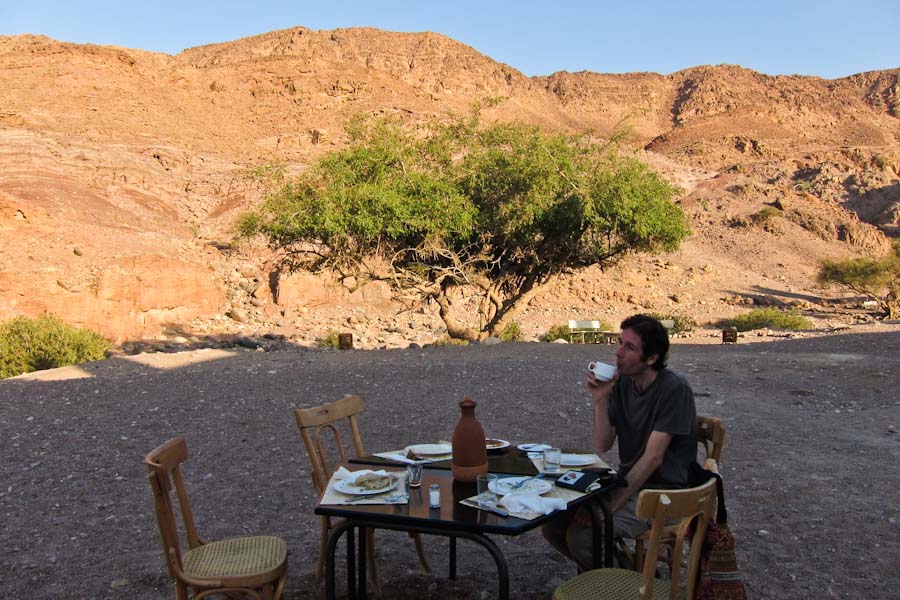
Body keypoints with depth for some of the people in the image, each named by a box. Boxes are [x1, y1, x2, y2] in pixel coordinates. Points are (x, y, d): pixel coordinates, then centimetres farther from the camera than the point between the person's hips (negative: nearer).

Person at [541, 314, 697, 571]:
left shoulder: (674, 389, -18)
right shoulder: (621, 383, 3)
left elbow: (653, 458, -21)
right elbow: (602, 445, 1)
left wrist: (611, 504, -23)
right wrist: (600, 399, -14)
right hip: (628, 482, 7)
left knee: (581, 535, -23)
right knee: (553, 524, -6)